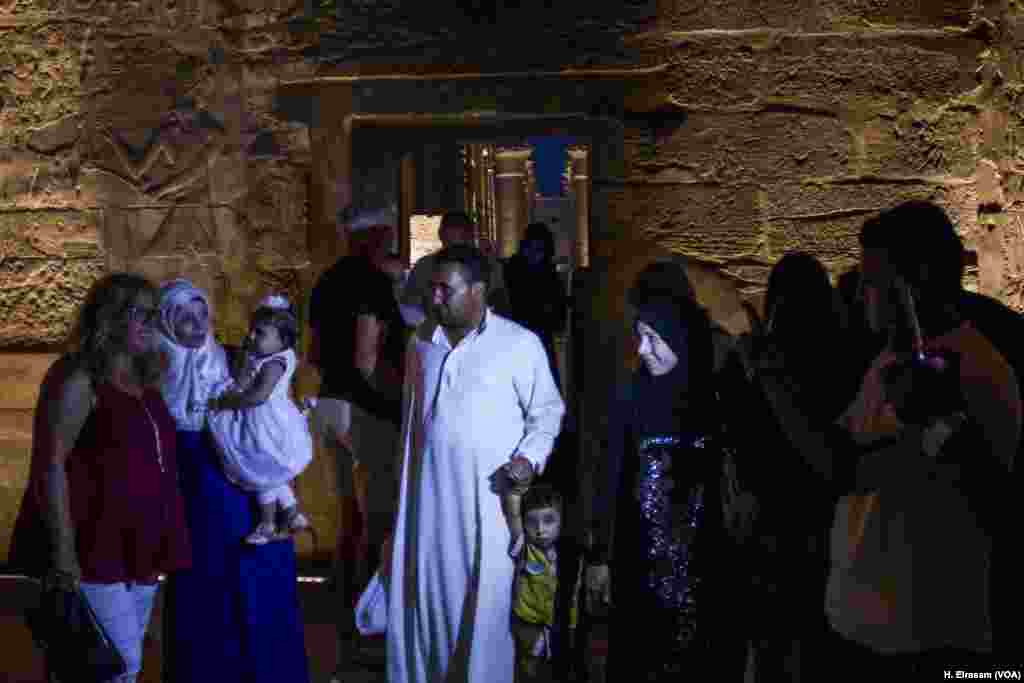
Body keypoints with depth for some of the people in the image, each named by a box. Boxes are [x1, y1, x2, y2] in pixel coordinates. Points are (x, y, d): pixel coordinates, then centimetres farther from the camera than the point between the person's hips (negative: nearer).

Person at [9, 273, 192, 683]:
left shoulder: (145, 383, 15)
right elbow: (49, 465, -17)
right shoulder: (78, 380, -10)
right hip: (94, 551, -9)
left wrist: (156, 549, 19)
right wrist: (63, 550, -24)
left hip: (136, 550, 9)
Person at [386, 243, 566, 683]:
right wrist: (404, 478, 17)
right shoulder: (422, 342, 9)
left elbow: (547, 411, 0)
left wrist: (528, 457, -15)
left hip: (486, 499, -5)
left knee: (483, 601, 1)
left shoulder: (519, 343, -8)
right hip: (428, 496, 5)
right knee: (425, 595, 10)